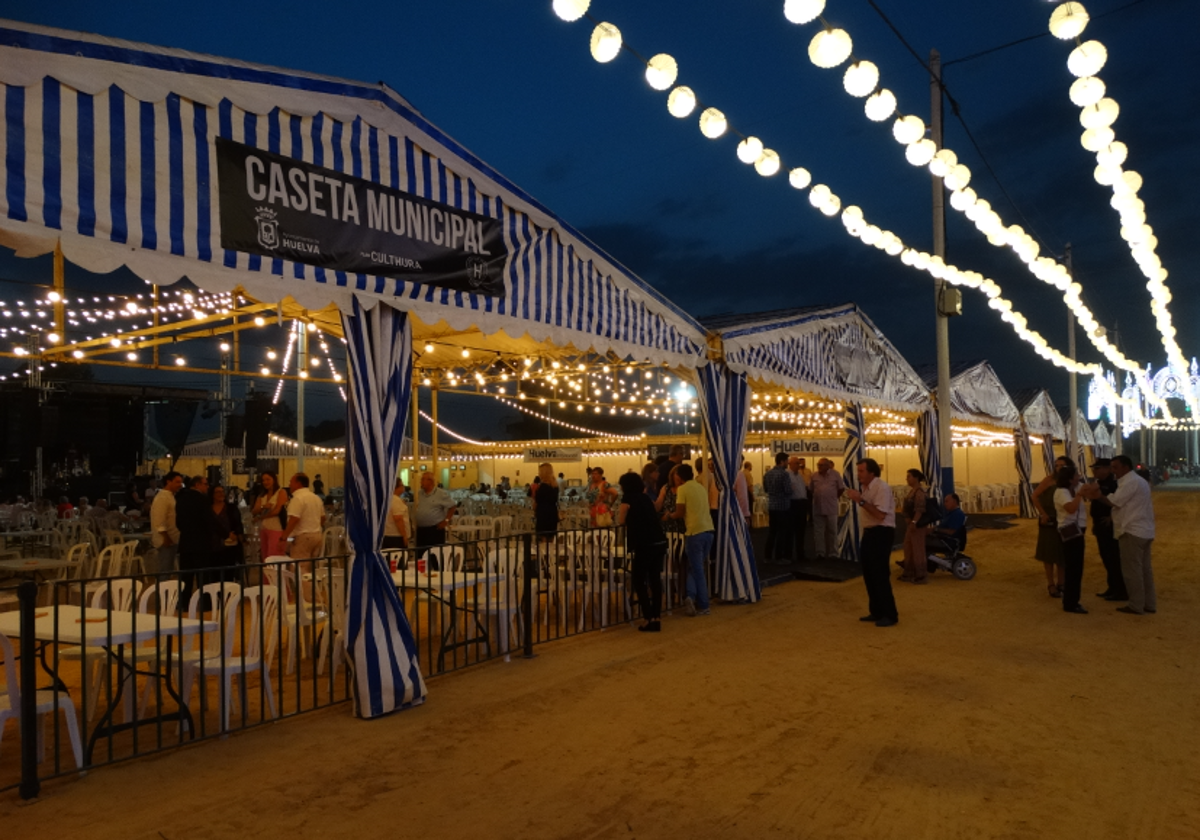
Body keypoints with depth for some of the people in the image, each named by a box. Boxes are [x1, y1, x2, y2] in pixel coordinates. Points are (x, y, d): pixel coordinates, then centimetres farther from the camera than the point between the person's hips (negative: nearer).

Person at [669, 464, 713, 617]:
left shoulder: (682, 489, -4)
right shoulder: (701, 487, 16)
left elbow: (679, 514, -8)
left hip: (695, 532, -6)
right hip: (708, 530, 6)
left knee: (696, 569, 5)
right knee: (697, 567, 18)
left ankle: (703, 606, 7)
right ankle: (693, 596, 7)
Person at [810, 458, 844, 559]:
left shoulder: (835, 474, -2)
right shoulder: (814, 475, 4)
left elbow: (841, 488, 6)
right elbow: (811, 490, 12)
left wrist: (834, 497, 9)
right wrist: (816, 498, 8)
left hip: (831, 507, -2)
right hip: (817, 508, 2)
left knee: (832, 531, 6)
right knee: (818, 531, 4)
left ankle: (832, 553, 14)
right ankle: (820, 552, 10)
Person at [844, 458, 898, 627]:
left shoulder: (882, 488, -17)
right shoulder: (865, 488, 11)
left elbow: (880, 515, -27)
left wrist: (860, 500, -27)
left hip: (881, 534, -9)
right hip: (869, 533, 10)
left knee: (880, 575, -6)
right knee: (869, 574, 13)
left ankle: (890, 615, 5)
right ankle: (876, 612, 24)